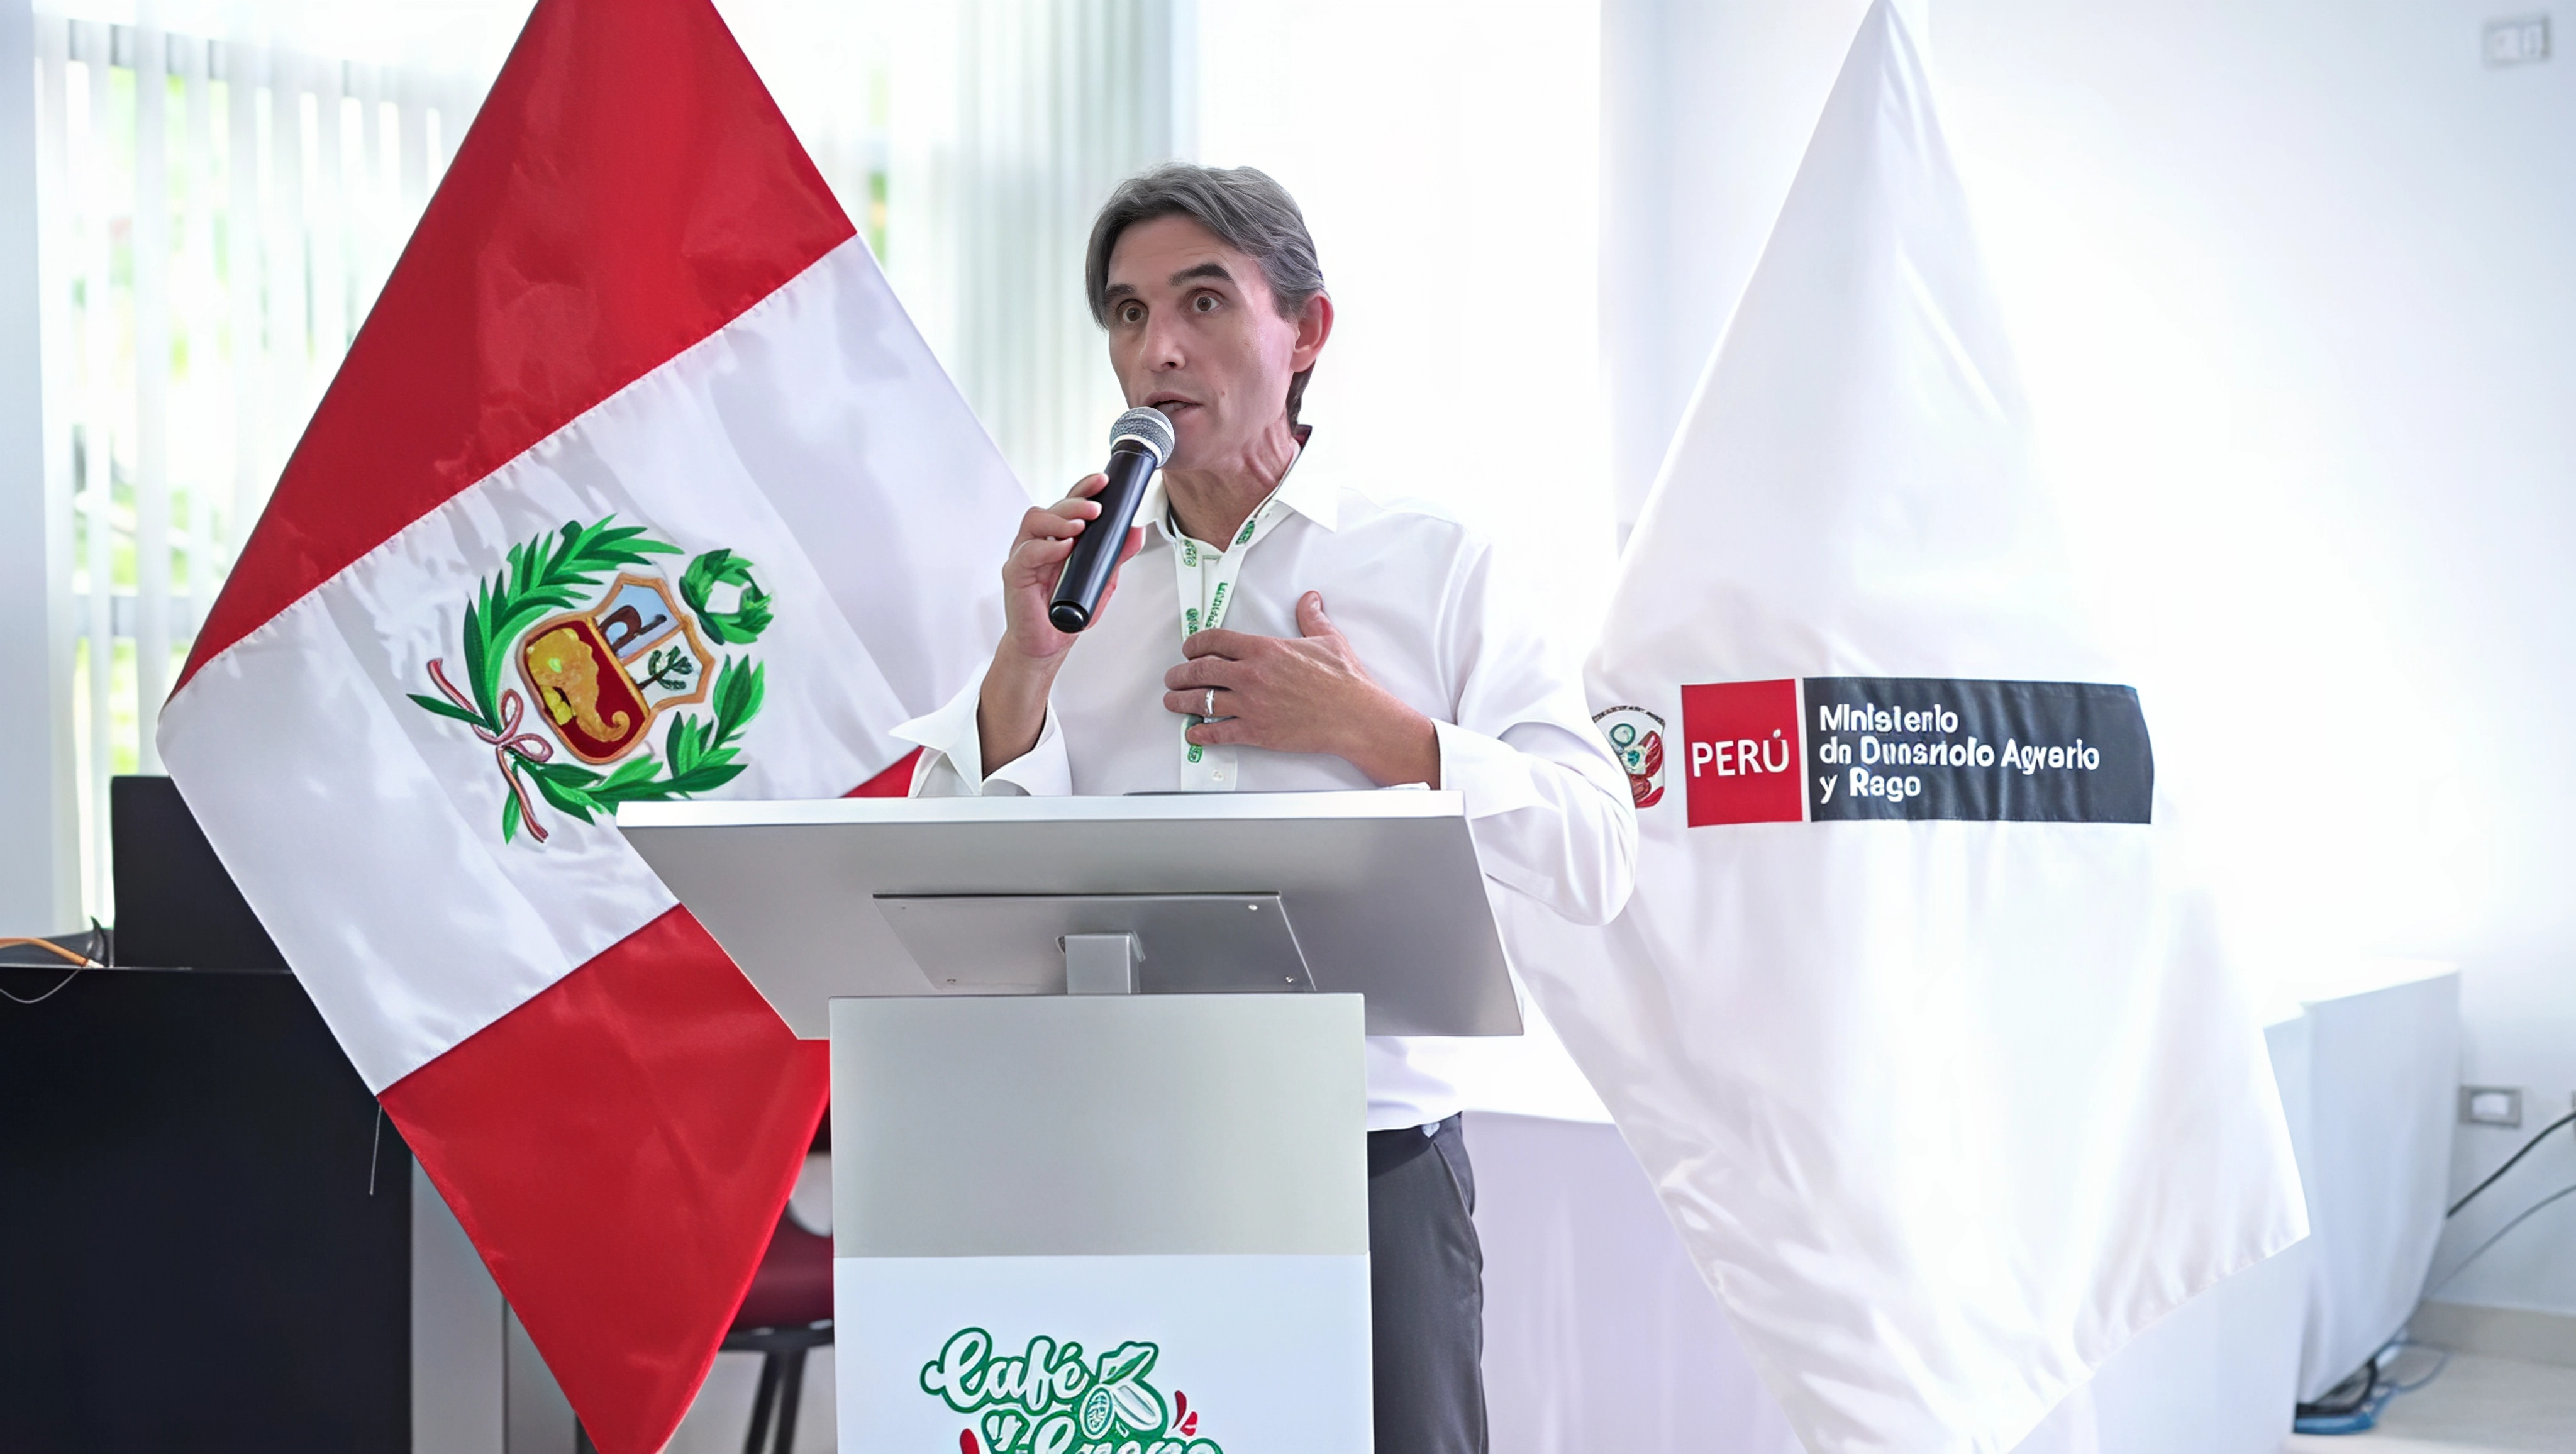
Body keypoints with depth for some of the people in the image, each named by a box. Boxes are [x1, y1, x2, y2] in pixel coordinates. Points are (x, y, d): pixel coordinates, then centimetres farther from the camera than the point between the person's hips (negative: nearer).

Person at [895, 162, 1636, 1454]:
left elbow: (1595, 861, -4)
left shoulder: (1439, 569, 3)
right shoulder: (1067, 577, 10)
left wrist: (1370, 728, -11)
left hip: (1373, 1166, -2)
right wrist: (1027, 661, -9)